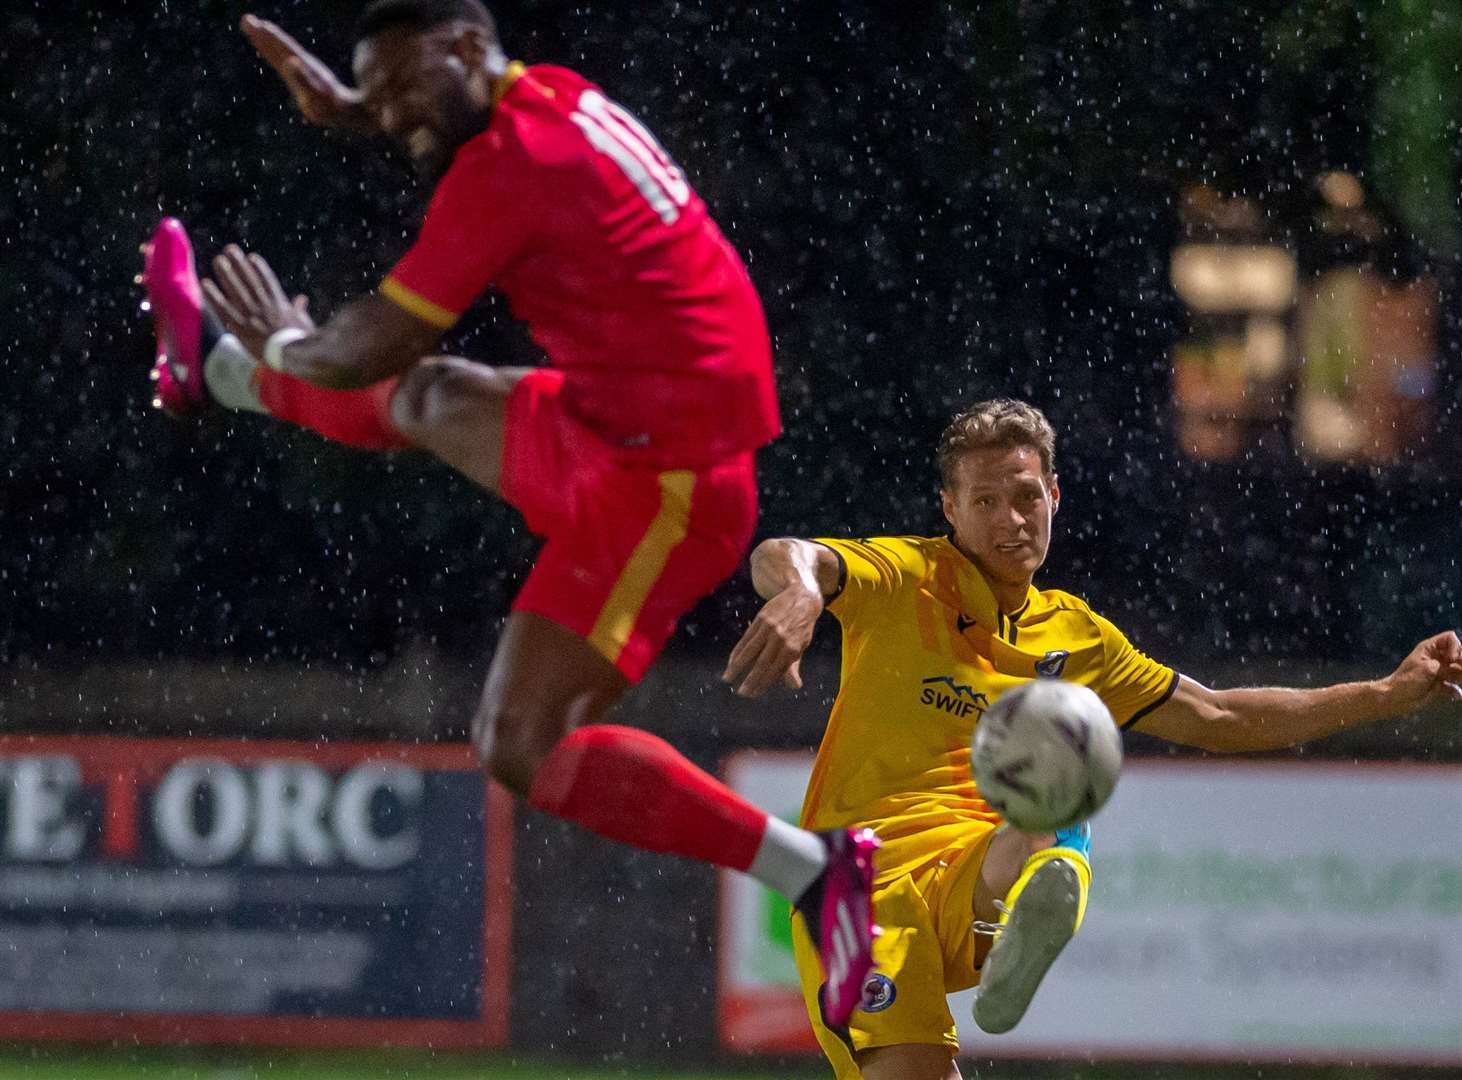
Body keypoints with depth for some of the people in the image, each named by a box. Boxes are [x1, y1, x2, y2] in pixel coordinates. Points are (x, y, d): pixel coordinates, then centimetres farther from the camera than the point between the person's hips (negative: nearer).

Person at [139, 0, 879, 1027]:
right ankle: (218, 373, 60)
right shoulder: (557, 95, 7)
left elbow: (369, 349, -10)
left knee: (521, 749, -14)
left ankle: (814, 869, -18)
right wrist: (348, 109, 23)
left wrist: (284, 345, 10)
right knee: (430, 400, 30)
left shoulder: (504, 171, -19)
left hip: (659, 475, -10)